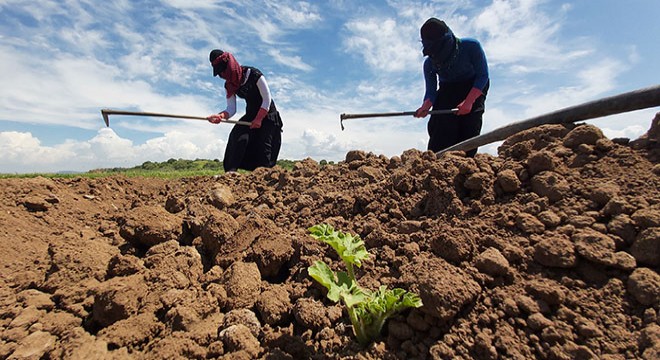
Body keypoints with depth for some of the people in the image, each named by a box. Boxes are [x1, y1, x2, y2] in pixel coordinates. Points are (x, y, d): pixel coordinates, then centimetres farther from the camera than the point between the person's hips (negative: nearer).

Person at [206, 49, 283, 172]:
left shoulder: (254, 75, -20)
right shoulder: (229, 85, -2)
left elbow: (267, 99, -17)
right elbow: (231, 109, -9)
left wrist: (258, 119, -17)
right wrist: (220, 116, -31)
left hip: (267, 114, -5)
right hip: (251, 114, 5)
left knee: (263, 145, -12)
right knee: (237, 136, -17)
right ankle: (231, 171, -18)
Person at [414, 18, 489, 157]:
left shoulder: (471, 46, -21)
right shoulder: (429, 63, -13)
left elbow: (483, 75, -16)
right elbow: (431, 91, -10)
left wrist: (469, 101, -29)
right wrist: (426, 106, -33)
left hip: (474, 90, -2)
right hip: (447, 91, 2)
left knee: (469, 127, -16)